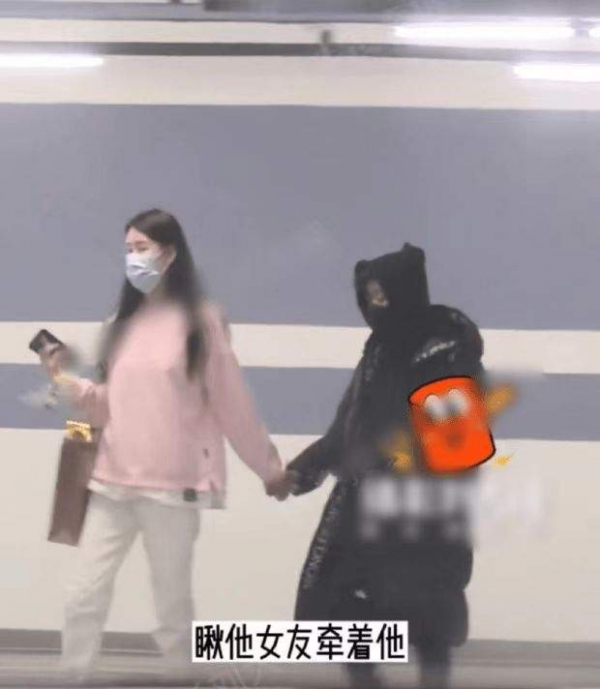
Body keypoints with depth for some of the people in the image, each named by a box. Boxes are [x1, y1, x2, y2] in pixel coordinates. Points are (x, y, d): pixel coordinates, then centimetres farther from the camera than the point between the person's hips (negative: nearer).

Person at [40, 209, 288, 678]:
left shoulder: (200, 320, -3)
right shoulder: (124, 323, 13)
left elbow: (234, 405, 1)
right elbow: (111, 405, 12)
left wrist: (269, 467, 4)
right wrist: (65, 381, -2)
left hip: (174, 485, -5)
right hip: (113, 481, 5)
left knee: (173, 607, 5)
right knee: (84, 598, 1)